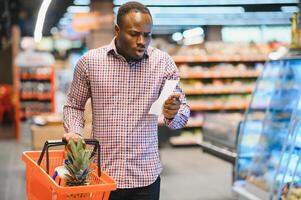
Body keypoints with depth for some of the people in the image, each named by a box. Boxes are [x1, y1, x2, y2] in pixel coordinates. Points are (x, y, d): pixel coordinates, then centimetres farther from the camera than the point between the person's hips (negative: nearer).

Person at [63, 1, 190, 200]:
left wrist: (173, 114, -21)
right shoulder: (89, 61, -3)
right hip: (102, 174, 0)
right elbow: (74, 106, 10)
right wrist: (74, 132, -9)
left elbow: (183, 112, 0)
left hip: (146, 176, 1)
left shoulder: (164, 62, -3)